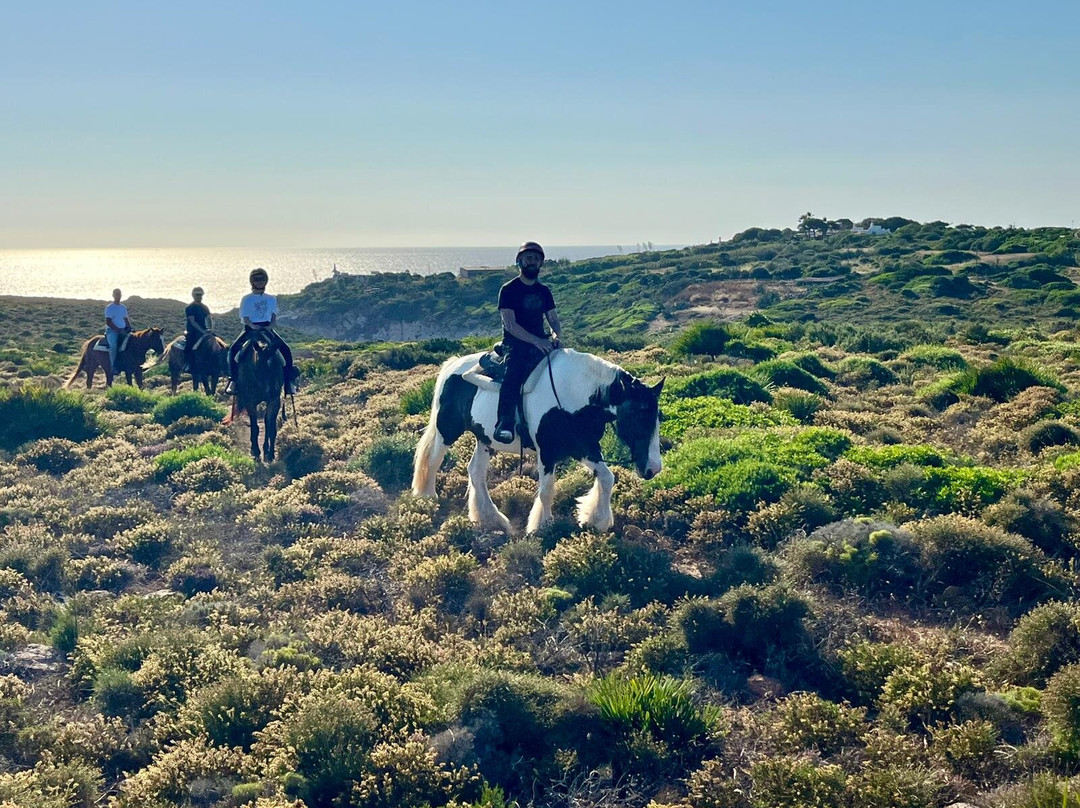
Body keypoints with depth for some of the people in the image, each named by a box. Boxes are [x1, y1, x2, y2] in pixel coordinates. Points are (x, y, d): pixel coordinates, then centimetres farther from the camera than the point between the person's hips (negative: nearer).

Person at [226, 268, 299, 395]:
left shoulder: (271, 299, 12)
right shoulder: (246, 299, 5)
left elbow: (274, 316, 6)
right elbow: (245, 318, -3)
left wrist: (270, 326, -15)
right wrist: (252, 326, -23)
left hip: (267, 328, 1)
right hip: (250, 329, -1)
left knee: (285, 349, -20)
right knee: (234, 349, -26)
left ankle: (289, 380, -12)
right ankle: (233, 379, -19)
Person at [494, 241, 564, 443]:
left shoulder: (544, 291, 15)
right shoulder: (508, 290, -2)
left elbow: (554, 320, 14)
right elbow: (510, 324, -13)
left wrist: (555, 336, -11)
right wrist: (536, 341, -23)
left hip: (541, 345, 6)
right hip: (514, 345, -6)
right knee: (514, 371, -34)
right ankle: (505, 425, -43)